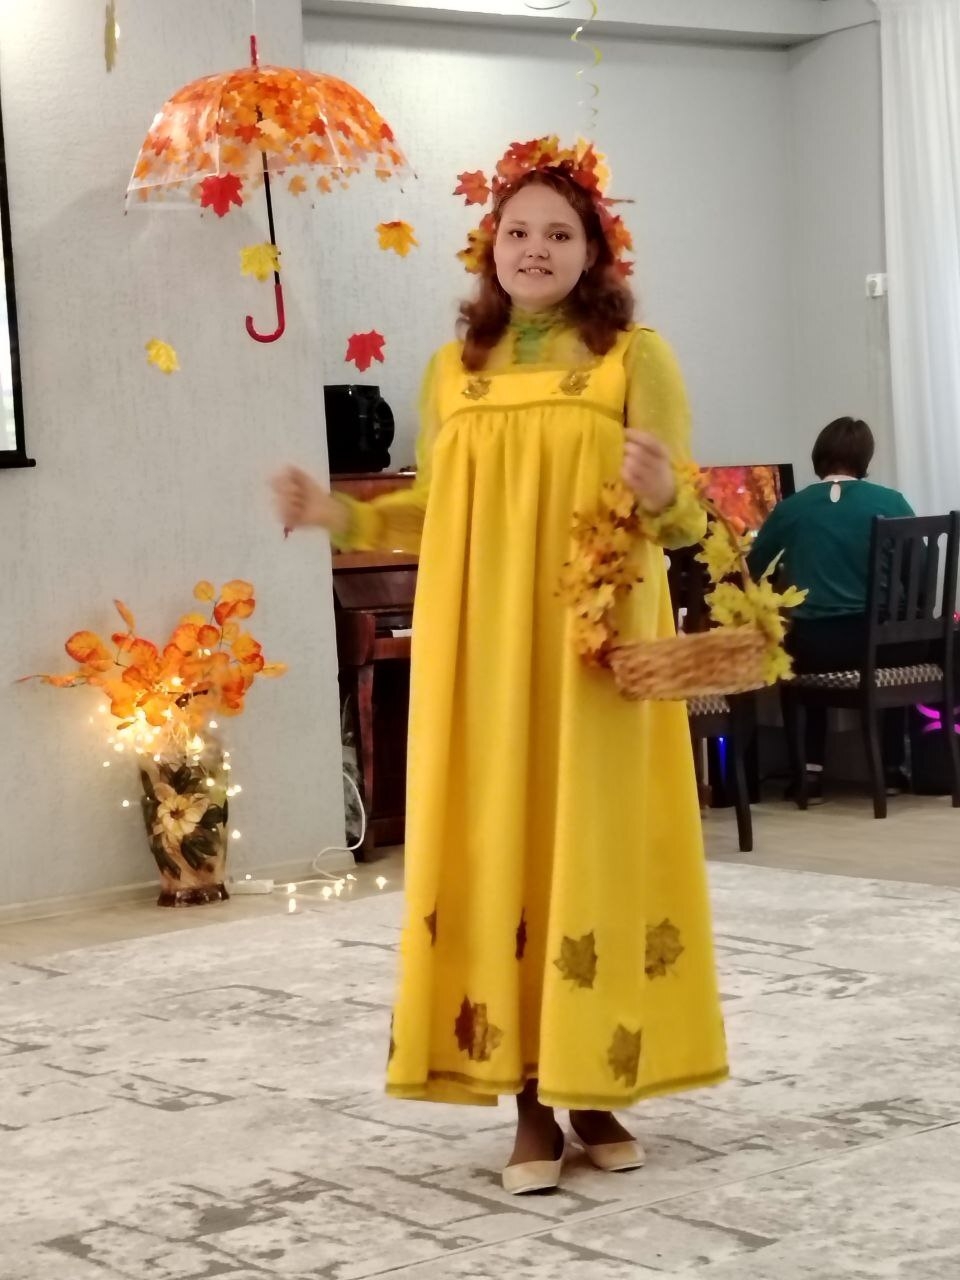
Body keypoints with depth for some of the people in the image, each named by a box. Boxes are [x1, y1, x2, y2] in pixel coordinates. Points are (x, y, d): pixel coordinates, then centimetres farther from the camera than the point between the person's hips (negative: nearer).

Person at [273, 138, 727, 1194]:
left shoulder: (636, 357, 1)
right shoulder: (452, 370, 12)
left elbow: (684, 519, -2)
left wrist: (662, 492, -24)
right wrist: (343, 517, 6)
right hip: (478, 651, 3)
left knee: (594, 851, -1)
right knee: (497, 853, 1)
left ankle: (598, 1094, 12)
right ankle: (531, 1106, 8)